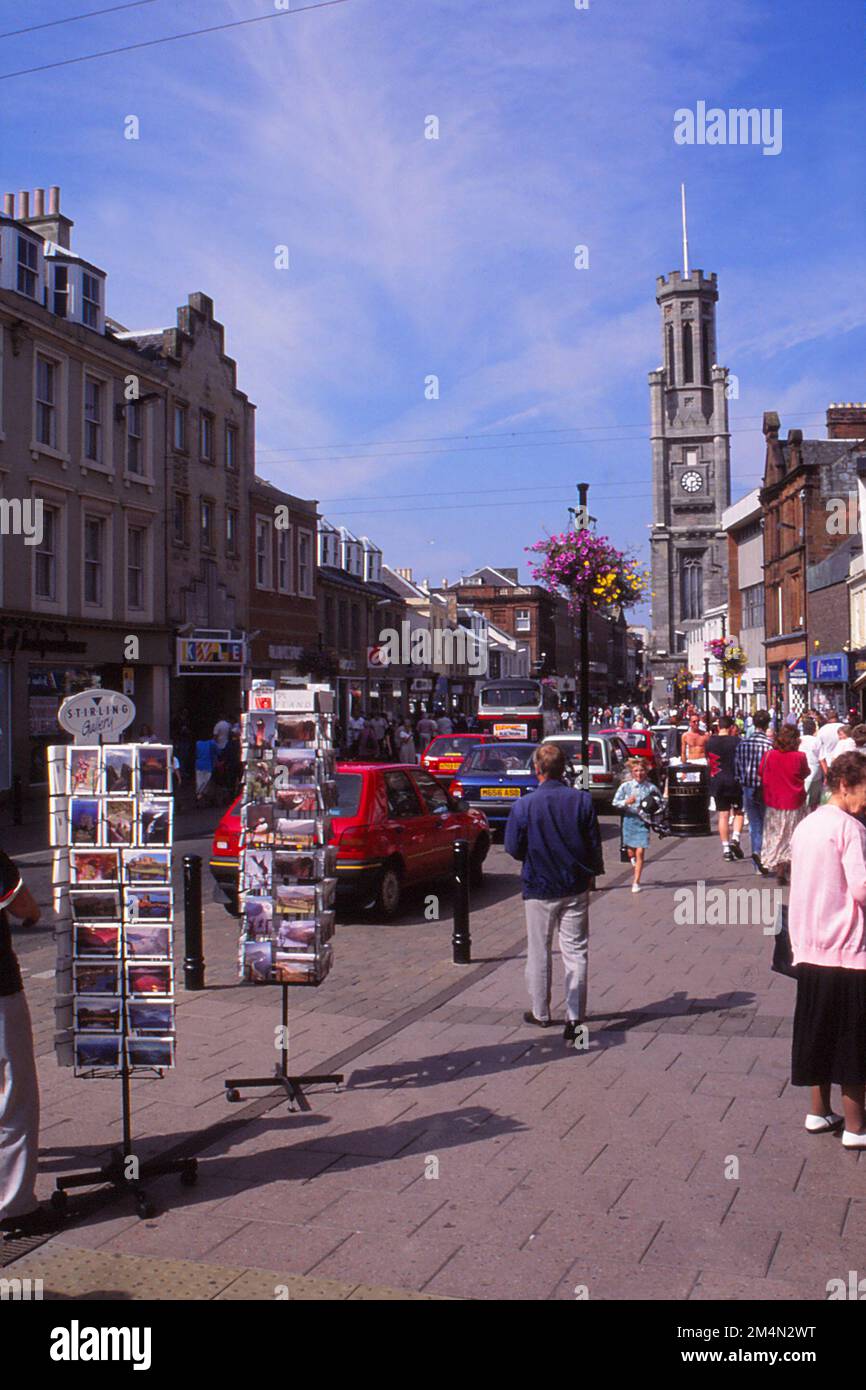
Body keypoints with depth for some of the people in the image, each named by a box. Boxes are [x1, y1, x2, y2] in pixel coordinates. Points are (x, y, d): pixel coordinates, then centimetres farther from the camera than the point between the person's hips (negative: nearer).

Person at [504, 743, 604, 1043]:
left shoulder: (524, 806, -14)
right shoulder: (582, 801, -9)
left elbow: (514, 849, -7)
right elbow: (594, 844, -2)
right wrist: (591, 872, 14)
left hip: (539, 888, -1)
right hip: (575, 886, 1)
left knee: (538, 954, 14)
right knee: (575, 952, 7)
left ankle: (540, 1013, 25)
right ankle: (574, 1016, 4)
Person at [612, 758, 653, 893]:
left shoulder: (650, 788, -3)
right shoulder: (625, 786, -2)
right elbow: (615, 802, 2)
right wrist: (626, 802, -16)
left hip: (643, 821, -1)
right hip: (629, 820, 1)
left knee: (640, 852, -9)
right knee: (631, 853, 10)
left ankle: (636, 882, -1)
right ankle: (635, 867, 47)